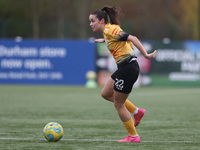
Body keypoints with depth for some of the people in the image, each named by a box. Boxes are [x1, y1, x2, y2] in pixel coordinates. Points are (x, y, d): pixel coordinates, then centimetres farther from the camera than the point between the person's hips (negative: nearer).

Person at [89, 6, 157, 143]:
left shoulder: (110, 30, -16)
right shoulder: (108, 31, 12)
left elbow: (132, 38, -24)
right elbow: (117, 38, 34)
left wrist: (146, 55, -29)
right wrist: (103, 40, 44)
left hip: (128, 68, -10)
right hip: (124, 67, 10)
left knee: (118, 104, 1)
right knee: (106, 93, 19)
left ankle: (133, 136, 12)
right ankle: (136, 112, 22)